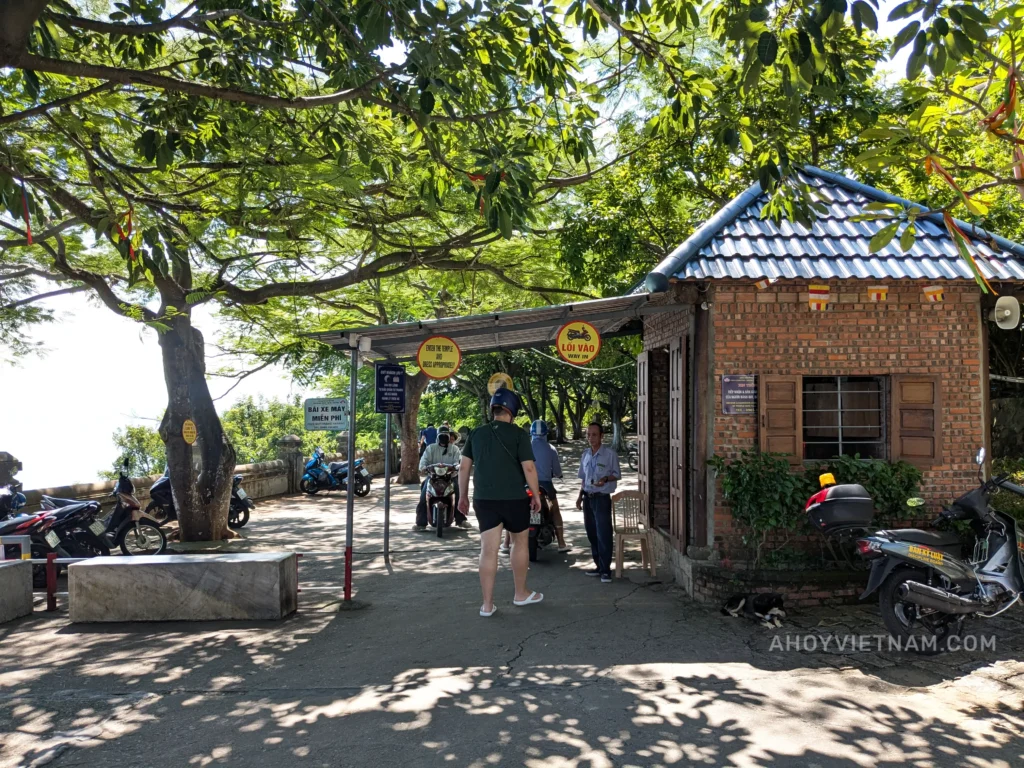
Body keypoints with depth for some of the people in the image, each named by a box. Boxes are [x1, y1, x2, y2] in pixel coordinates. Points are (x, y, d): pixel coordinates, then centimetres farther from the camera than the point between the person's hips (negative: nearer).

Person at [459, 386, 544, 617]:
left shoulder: (476, 433, 5)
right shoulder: (518, 434, -7)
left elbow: (464, 467, 6)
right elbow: (528, 468, -11)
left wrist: (463, 496, 14)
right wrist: (536, 495, 0)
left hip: (484, 499, 3)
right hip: (514, 498, -3)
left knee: (488, 549, 4)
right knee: (520, 542, 17)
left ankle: (487, 604, 6)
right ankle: (521, 594, 27)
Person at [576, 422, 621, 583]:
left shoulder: (610, 454, -7)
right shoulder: (585, 455, 10)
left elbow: (617, 474, -2)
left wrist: (605, 479, -21)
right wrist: (580, 496, 13)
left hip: (602, 498, -6)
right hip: (588, 498, 6)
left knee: (603, 534, -8)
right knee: (592, 533, 10)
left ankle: (605, 570, -3)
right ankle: (599, 565, 21)